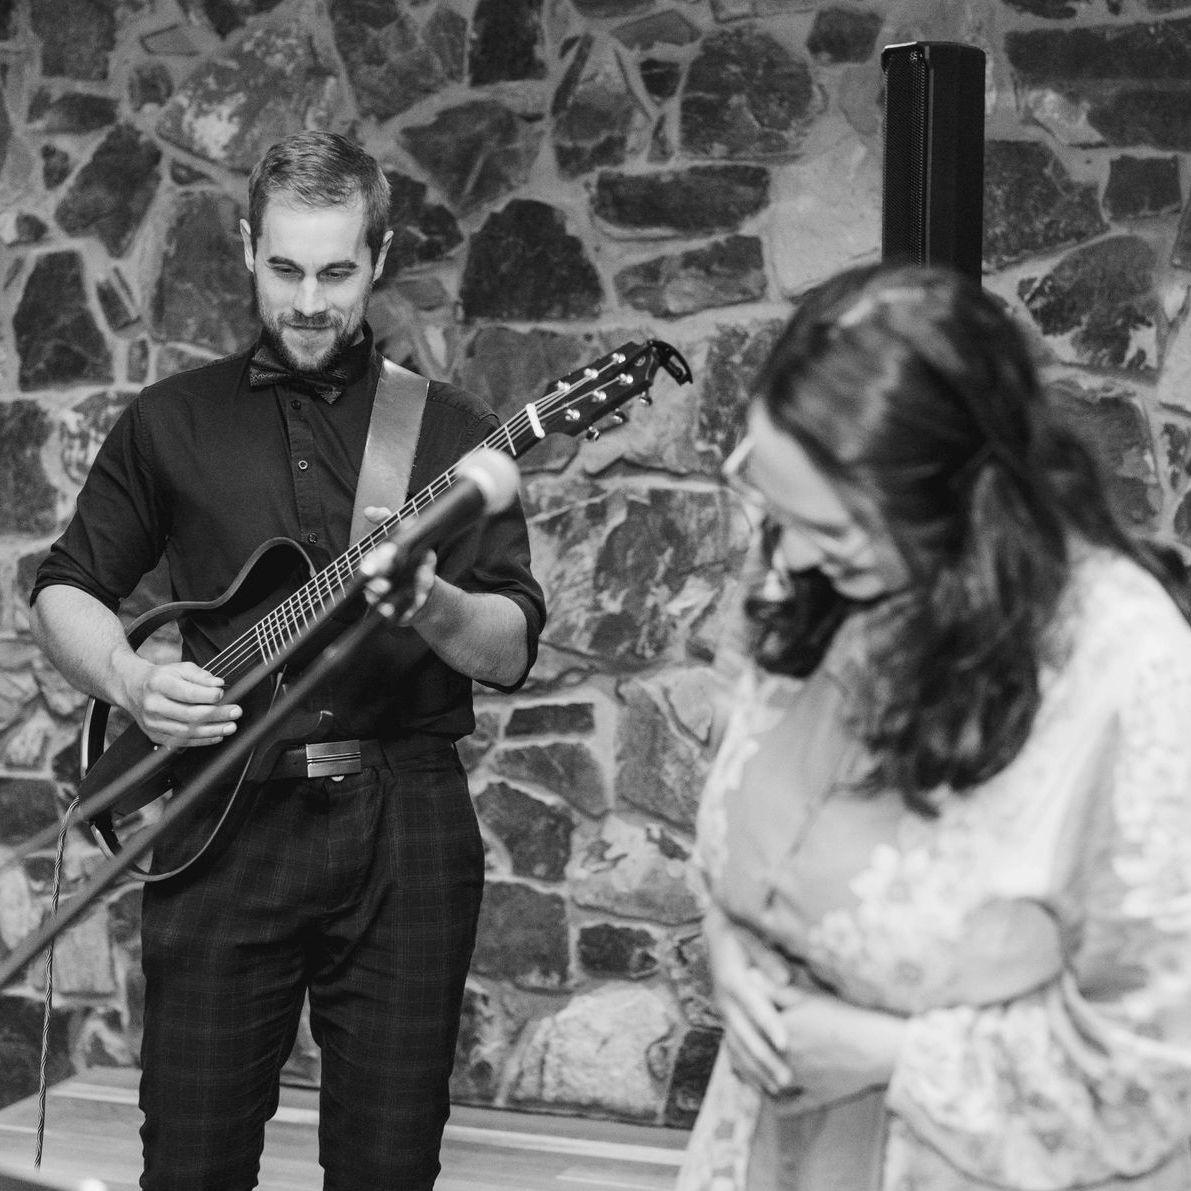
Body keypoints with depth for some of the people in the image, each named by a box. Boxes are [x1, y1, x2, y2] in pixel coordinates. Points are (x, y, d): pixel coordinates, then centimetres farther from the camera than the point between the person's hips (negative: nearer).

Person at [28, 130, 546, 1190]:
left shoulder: (452, 430, 7)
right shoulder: (172, 420, 9)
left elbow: (513, 654, 3)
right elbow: (64, 589, 14)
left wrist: (431, 607, -19)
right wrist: (132, 680, -6)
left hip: (404, 827, 0)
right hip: (222, 822, 0)